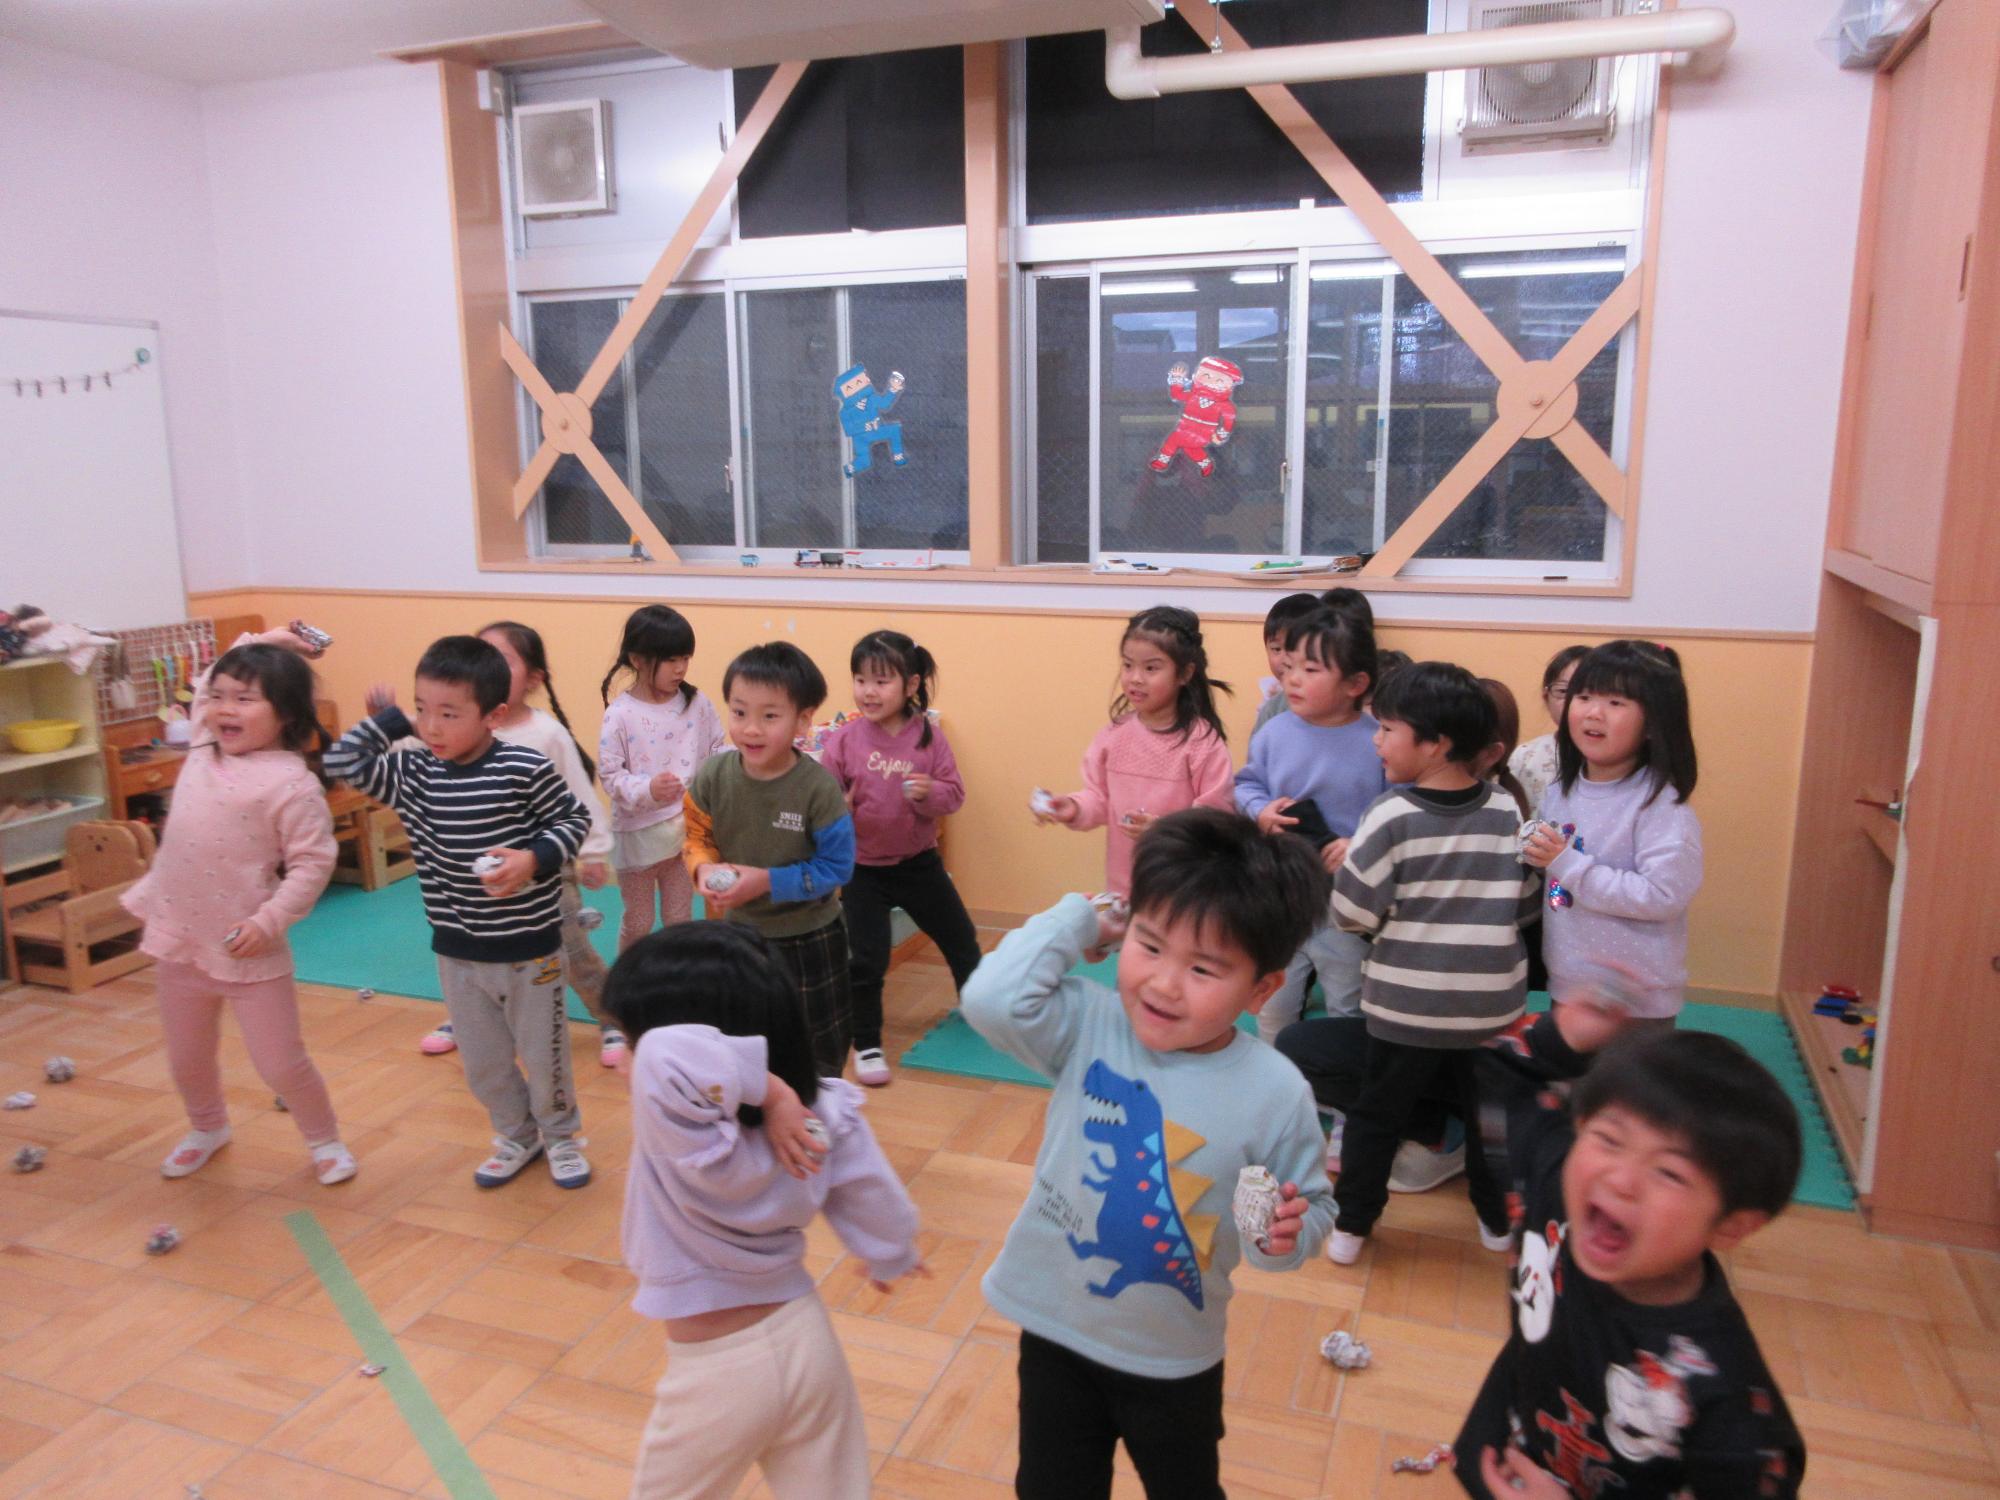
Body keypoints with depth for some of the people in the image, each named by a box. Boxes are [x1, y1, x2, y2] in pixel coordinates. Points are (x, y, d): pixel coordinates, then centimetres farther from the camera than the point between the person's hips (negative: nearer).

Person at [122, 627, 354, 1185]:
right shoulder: (203, 750, 2)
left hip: (247, 950, -6)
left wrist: (269, 920, -24)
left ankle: (324, 1139, 26)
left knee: (280, 1064, 3)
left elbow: (312, 863, -16)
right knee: (186, 1058, 23)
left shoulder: (290, 783, -18)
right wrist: (256, 644, 11)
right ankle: (207, 1128, 49)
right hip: (178, 940, 7)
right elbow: (204, 688, 20)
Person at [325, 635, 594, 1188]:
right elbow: (341, 764, -4)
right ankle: (516, 1136, 41)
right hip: (457, 952, 4)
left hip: (529, 947, -4)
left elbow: (574, 819, -8)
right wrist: (388, 719, -5)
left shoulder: (527, 769, -16)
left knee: (544, 1054, 12)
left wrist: (534, 859, -23)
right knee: (481, 1063, 17)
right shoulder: (412, 773, -3)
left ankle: (561, 1136, 37)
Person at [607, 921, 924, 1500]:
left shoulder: (675, 1125, -31)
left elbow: (666, 1054, -52)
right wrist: (890, 1259, 15)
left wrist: (765, 1089, -38)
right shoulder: (822, 1111, -16)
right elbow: (883, 1216, -7)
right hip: (808, 1337, 4)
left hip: (717, 1373, -4)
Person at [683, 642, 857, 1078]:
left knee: (818, 1056, 16)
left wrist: (767, 880, -27)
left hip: (808, 941, -3)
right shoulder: (713, 776, -14)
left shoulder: (818, 787, -25)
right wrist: (705, 869, -21)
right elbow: (697, 835, 0)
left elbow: (836, 866, -19)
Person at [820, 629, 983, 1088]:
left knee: (960, 940, 16)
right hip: (862, 867, -2)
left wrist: (930, 793, -29)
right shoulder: (844, 739, -12)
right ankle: (867, 1044, 21)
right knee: (864, 959, 2)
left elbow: (954, 794, -8)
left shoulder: (929, 736, -10)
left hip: (919, 861, 2)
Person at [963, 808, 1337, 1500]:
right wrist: (1078, 920, -23)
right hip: (1054, 1330, 1)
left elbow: (1313, 1205, -7)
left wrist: (1287, 1233, -30)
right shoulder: (1089, 1026, -17)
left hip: (1173, 1357, 0)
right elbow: (991, 999, -33)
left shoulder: (1276, 1094, -20)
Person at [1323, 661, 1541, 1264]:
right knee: (1486, 1111, 23)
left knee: (1377, 1113, 14)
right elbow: (1526, 904, 2)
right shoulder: (1507, 811, -7)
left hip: (1407, 1004, -3)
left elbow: (1351, 911, -16)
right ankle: (1498, 1220, 38)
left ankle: (1350, 1227, 23)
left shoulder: (1392, 815, -19)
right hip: (1491, 1003, 3)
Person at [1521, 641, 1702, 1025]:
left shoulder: (1662, 803, -19)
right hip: (1566, 987, 7)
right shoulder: (1559, 792, 3)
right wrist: (1534, 856, -5)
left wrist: (1567, 864, -25)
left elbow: (1664, 894, -27)